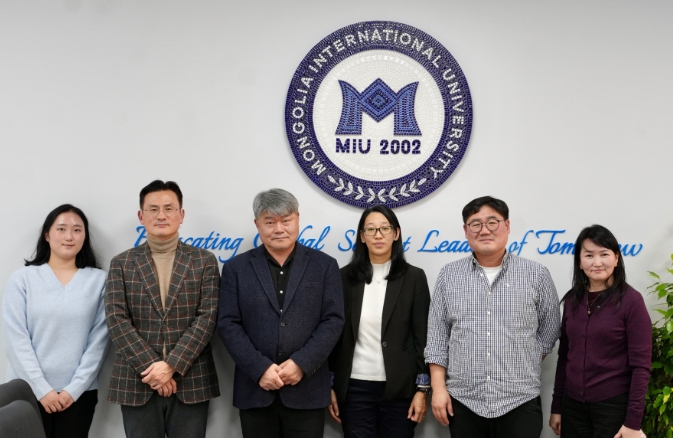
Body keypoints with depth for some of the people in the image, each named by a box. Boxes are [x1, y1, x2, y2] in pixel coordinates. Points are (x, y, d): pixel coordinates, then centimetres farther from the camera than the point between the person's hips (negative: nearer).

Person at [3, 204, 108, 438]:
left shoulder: (98, 280, 2)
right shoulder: (23, 278, 1)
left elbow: (98, 339, -1)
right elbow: (15, 338, -4)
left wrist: (74, 388, -7)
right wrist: (41, 388, -9)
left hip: (79, 394, 1)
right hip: (28, 392, 0)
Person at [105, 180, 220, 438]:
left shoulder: (204, 261, 6)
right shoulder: (122, 263, 7)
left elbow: (208, 317, -4)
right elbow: (116, 320, -2)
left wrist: (172, 365, -13)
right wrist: (150, 367, -12)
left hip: (191, 383, 0)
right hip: (137, 383, 1)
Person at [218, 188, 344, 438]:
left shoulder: (324, 265, 5)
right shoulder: (236, 268, 6)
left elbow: (333, 320, -2)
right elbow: (228, 324, -1)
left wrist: (301, 363, -13)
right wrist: (260, 369, -12)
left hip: (306, 391, 0)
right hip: (255, 390, 1)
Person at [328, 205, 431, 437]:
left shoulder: (414, 277, -1)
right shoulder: (345, 277, 2)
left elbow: (422, 338, -1)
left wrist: (422, 389, -5)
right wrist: (330, 386, 2)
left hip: (399, 389, -1)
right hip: (354, 388, 1)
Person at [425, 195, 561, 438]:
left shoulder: (537, 275, 0)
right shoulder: (448, 275, 4)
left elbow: (549, 329, 9)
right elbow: (437, 336, 5)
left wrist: (525, 367, 8)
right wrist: (438, 388, 0)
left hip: (520, 402, -1)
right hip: (463, 402, 1)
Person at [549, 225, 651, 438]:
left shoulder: (631, 300, -10)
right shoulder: (572, 299, 4)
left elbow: (641, 365, -11)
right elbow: (564, 356, 9)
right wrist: (556, 407, 10)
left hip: (613, 405, -4)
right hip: (573, 405, 4)